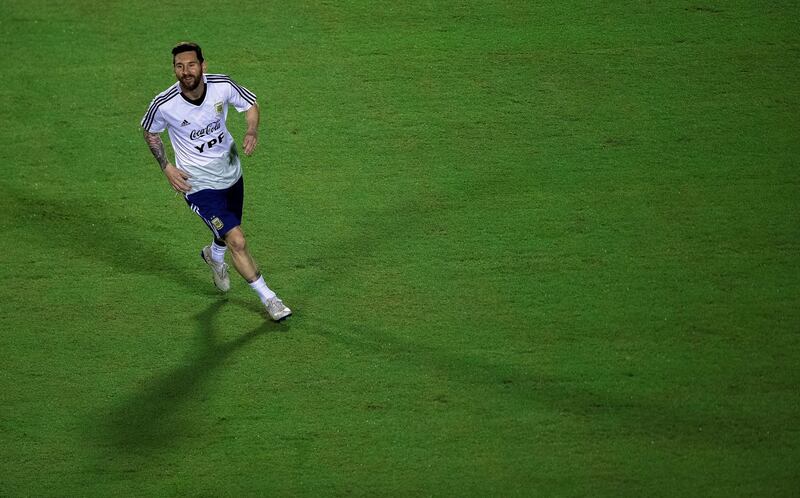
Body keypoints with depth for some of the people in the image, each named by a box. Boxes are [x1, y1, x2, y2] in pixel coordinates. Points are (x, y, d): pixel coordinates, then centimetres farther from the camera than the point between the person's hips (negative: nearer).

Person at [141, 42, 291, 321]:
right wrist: (166, 167, -8)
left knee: (229, 235, 23)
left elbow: (251, 104, 3)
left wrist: (252, 132, -16)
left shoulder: (223, 86, -17)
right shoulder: (163, 105, -23)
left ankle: (214, 256, 61)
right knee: (238, 242, -13)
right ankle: (268, 299, 4)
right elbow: (149, 131, 0)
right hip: (198, 184, -4)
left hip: (231, 172, 4)